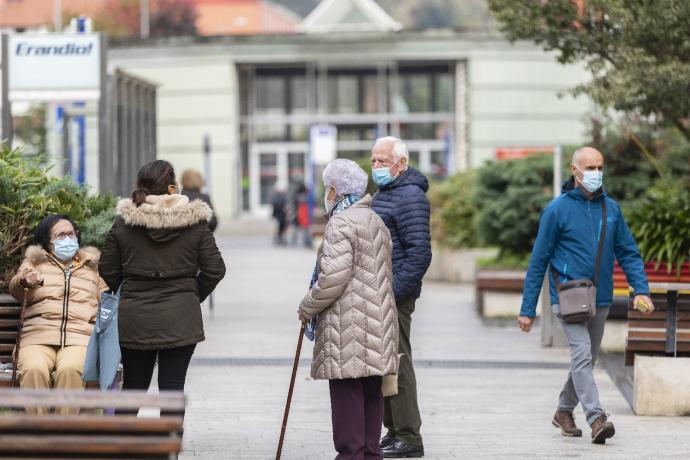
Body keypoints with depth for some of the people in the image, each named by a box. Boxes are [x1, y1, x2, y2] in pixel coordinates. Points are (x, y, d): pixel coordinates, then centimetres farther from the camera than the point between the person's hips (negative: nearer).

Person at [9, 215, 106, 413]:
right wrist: (25, 282, -26)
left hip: (80, 339, 1)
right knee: (34, 370, -35)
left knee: (70, 369, -35)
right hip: (38, 337, 0)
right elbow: (16, 290, -1)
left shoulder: (93, 266, 26)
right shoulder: (35, 262, 20)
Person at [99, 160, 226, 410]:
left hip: (134, 317, 2)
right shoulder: (195, 222, -5)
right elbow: (215, 270, -2)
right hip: (180, 320, -2)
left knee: (134, 384, 14)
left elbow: (108, 272, 3)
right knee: (172, 386, 1)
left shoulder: (123, 223, -1)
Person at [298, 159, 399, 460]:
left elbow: (333, 277, -19)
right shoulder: (377, 223, 20)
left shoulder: (341, 223, -12)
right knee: (370, 392, 12)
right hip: (377, 324, 9)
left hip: (348, 327, -9)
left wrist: (308, 307, -5)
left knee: (347, 396, -7)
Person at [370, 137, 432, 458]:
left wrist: (394, 290, -22)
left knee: (397, 362, -8)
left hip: (395, 296, -10)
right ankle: (394, 431, 20)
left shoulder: (410, 196, -14)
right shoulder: (383, 193, 19)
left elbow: (420, 253, -20)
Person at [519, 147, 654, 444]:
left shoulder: (611, 208, 7)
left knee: (586, 359, 14)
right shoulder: (557, 210, -6)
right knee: (582, 355, -18)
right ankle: (596, 419, -26)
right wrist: (527, 310, -5)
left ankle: (565, 411, 33)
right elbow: (538, 261, -4)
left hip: (601, 300, 5)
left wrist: (641, 289, -7)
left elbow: (628, 252, 10)